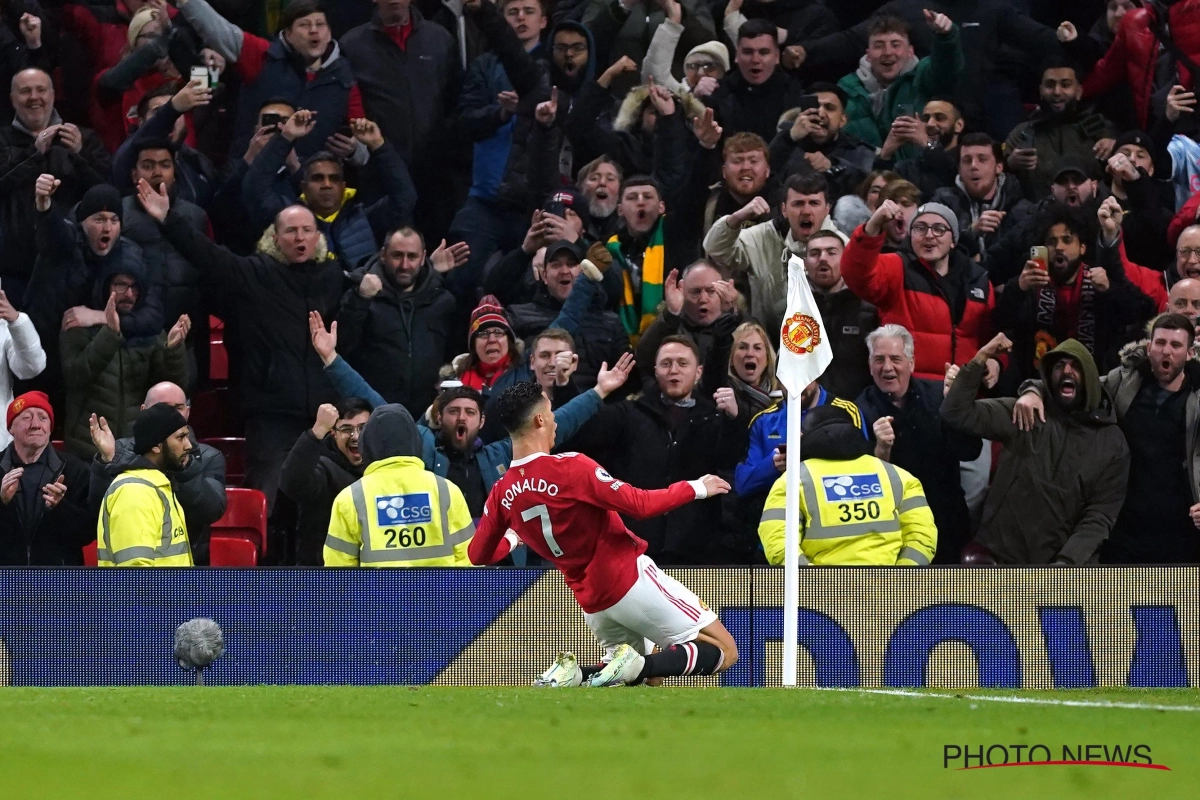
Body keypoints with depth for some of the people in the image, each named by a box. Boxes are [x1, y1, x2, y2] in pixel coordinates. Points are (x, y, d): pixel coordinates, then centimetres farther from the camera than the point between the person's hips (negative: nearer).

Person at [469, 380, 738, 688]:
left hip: (590, 601, 6)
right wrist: (694, 489, -3)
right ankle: (634, 665, -21)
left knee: (637, 677, 25)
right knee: (723, 651, 1)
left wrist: (511, 539, 32)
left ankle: (571, 673, -4)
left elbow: (478, 555, 10)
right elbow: (639, 504, -19)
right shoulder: (572, 467, -19)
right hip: (631, 579, -6)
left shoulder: (502, 493, -1)